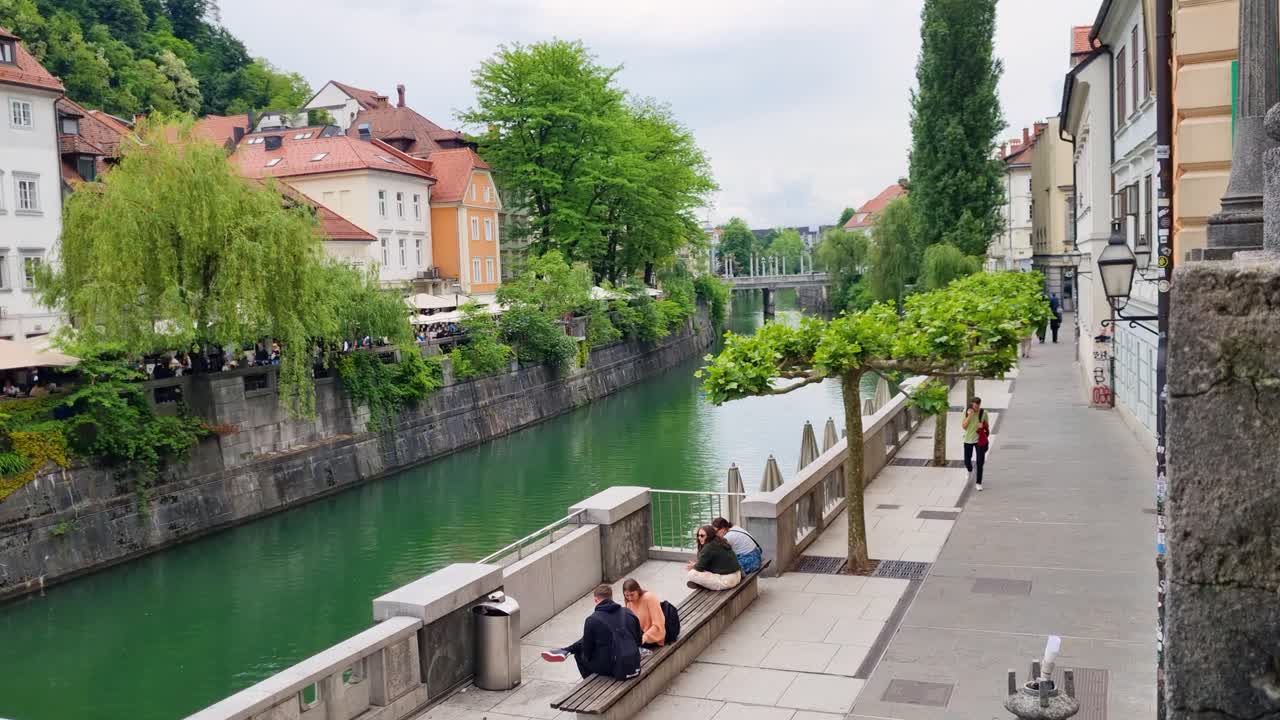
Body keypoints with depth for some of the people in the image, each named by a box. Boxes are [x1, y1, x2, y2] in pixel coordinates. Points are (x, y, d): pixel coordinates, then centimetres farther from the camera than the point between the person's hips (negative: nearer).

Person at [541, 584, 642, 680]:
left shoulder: (592, 620, -12)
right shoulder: (629, 613, 0)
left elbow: (587, 649, -3)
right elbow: (638, 640, 10)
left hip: (610, 668, -5)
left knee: (579, 653, 24)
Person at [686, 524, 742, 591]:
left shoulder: (709, 547, -16)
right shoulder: (720, 543, 13)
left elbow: (699, 568, -11)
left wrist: (693, 566, 10)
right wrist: (696, 564, 10)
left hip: (726, 581, -10)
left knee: (692, 574, -12)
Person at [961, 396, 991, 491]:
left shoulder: (983, 413, -8)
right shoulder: (966, 412, -9)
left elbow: (987, 426, 3)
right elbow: (963, 426, -12)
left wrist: (982, 426, -20)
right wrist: (969, 416, -24)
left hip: (979, 440, -1)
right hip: (968, 440, 1)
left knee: (980, 463, -3)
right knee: (967, 461, 11)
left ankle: (978, 483, 9)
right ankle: (970, 471, 48)